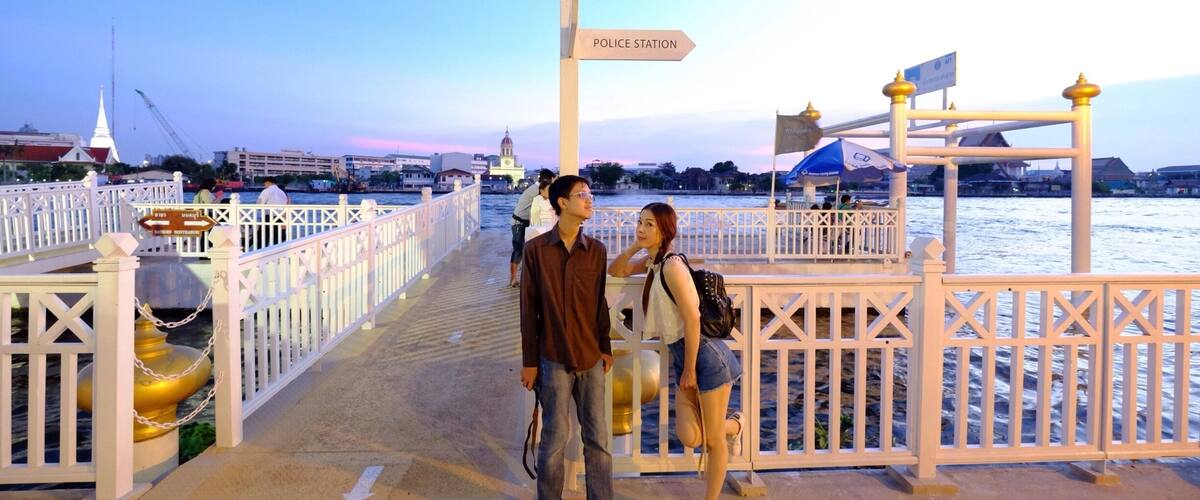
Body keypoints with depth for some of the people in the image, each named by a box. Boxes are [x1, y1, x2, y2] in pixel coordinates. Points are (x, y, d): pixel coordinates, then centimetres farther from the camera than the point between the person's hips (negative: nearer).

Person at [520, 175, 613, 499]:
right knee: (554, 439, 6)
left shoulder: (597, 250, 2)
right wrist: (529, 360, -2)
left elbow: (600, 303, 9)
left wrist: (605, 348, 10)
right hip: (553, 359, -2)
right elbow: (528, 309, -3)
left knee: (598, 438, 8)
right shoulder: (536, 249, -6)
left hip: (591, 358, 3)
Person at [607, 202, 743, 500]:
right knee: (689, 438, 3)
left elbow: (692, 320, -19)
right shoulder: (652, 261, 9)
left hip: (706, 354, -8)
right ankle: (733, 425, 32)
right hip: (681, 356, 8)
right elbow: (615, 271, 18)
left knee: (713, 440, 7)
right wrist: (635, 246, 0)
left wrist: (690, 370, -13)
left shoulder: (671, 265, -18)